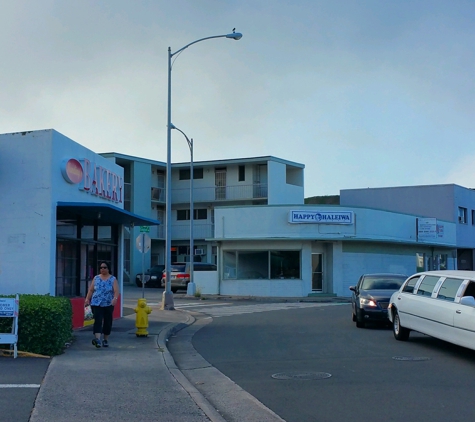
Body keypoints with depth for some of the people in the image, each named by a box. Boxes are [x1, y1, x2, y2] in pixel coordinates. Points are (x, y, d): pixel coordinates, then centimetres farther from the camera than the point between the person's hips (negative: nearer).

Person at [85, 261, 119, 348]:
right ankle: (97, 339, -24)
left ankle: (106, 340, 20)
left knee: (107, 322, 6)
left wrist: (115, 298, -27)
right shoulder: (96, 278, 8)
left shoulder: (113, 279, 2)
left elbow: (116, 291, -9)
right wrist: (87, 299, -6)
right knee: (98, 321, -14)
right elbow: (91, 290, 7)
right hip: (96, 304, 0)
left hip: (108, 304, 0)